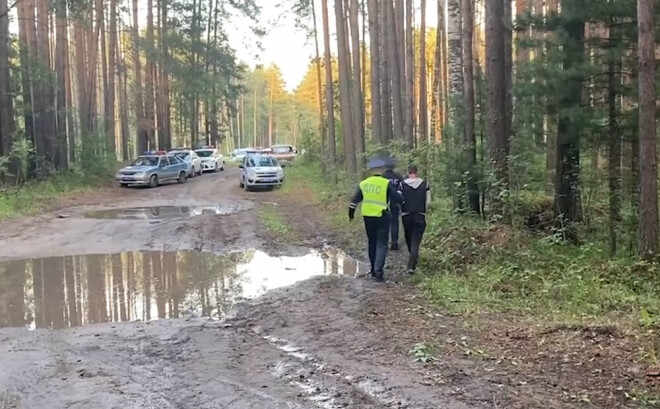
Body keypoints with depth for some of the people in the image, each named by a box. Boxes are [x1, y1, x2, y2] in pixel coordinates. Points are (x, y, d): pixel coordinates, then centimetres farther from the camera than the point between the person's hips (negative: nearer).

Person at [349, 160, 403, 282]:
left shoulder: (363, 183, 5)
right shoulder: (387, 183, -8)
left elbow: (355, 200, 11)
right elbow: (397, 198, -10)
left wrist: (351, 213, 23)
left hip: (368, 216, 4)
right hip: (382, 217, -4)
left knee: (372, 243, 17)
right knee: (381, 244, -1)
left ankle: (374, 270, 24)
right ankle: (378, 271, -15)